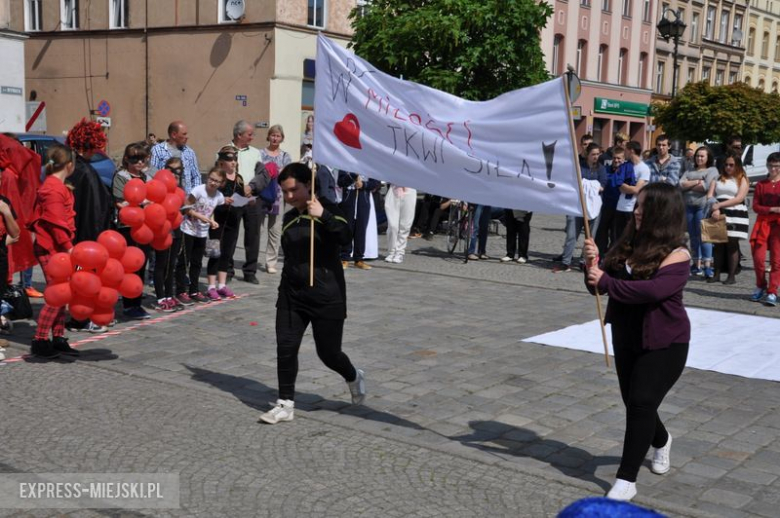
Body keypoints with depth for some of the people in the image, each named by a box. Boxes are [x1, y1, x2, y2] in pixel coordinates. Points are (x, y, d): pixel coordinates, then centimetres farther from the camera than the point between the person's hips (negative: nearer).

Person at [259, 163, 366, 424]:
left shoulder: (327, 209, -9)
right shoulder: (289, 218, 9)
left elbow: (346, 237, -26)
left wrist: (323, 215, -37)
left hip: (326, 296, -5)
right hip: (291, 295, 5)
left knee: (328, 353, 3)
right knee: (285, 348, -2)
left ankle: (354, 377, 34)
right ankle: (285, 404, 10)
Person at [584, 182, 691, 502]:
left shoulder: (677, 255, -16)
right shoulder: (628, 245, 0)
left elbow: (654, 290, -33)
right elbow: (600, 284, 2)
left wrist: (606, 281, -31)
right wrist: (593, 263, -19)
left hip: (664, 344, -6)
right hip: (626, 340, 7)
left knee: (641, 404, -14)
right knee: (634, 404, 18)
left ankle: (626, 480, -6)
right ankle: (661, 441, 50)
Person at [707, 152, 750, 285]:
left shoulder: (742, 179, 4)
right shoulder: (718, 178, 14)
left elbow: (739, 198, -9)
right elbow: (710, 196, 4)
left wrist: (720, 204, -16)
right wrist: (715, 209, -14)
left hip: (736, 215, -3)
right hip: (718, 215, 3)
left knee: (732, 244, -3)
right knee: (718, 244, 3)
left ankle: (732, 276, -2)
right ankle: (716, 274, 7)